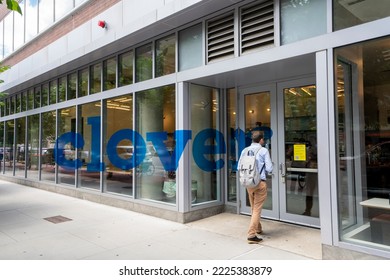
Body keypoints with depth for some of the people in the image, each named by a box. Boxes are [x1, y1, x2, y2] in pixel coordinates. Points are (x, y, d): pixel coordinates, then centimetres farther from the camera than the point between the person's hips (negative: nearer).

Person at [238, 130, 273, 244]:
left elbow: (239, 167, 6)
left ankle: (258, 228, 38)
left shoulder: (245, 151, 3)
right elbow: (269, 168, -9)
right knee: (257, 209, -1)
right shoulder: (264, 151, -8)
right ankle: (251, 234, -5)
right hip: (260, 182, -5)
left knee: (254, 208, 20)